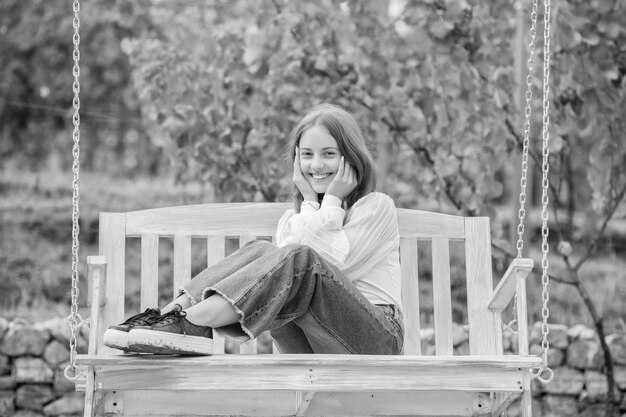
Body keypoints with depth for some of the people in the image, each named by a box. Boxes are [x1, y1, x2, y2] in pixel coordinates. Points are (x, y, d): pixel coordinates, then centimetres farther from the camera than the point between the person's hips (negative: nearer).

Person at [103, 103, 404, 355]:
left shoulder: (377, 206, 9)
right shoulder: (291, 219, 22)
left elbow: (331, 263, -7)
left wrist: (332, 200, 1)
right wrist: (310, 203, 1)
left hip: (378, 341, -4)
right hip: (314, 350, 4)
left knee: (301, 259, -30)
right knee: (261, 251, -18)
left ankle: (187, 322, -46)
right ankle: (174, 312, -38)